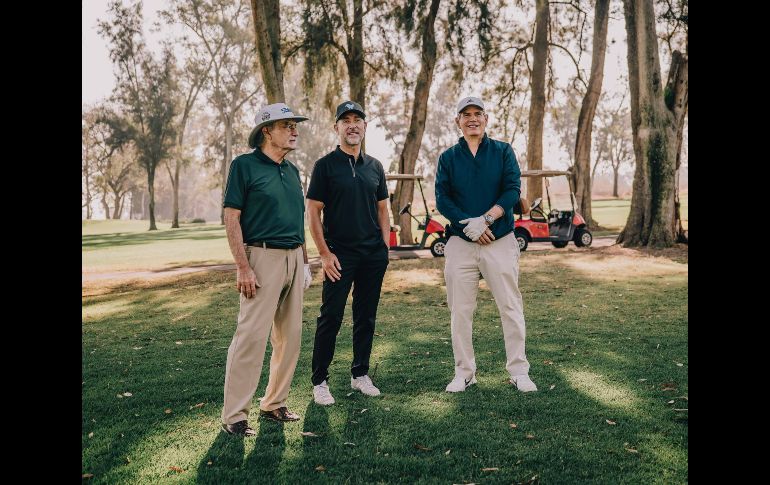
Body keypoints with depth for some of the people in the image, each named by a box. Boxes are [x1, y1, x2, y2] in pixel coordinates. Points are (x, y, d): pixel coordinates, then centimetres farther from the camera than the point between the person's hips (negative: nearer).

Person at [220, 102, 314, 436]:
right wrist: (243, 268, -17)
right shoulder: (244, 165, -5)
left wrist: (305, 263, 17)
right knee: (251, 336, -9)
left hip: (293, 259, 7)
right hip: (263, 257, -7)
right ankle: (234, 415, 1)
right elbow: (231, 218, -10)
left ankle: (274, 403, 23)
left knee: (290, 336, 10)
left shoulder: (292, 171, 16)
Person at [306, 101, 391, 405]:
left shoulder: (375, 167, 13)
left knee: (366, 317, 11)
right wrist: (325, 253, -11)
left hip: (374, 255, 5)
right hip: (340, 255, -5)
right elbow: (313, 212, -4)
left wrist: (385, 247, 7)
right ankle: (319, 381, 8)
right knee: (330, 317, -2)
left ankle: (360, 374, 24)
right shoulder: (326, 165, -2)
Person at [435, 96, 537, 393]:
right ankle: (464, 372, 17)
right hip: (460, 244, 1)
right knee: (460, 311, 5)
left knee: (511, 307, 1)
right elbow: (442, 200, -1)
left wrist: (485, 219, -17)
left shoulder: (503, 151, 7)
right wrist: (468, 224, -15)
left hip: (500, 242, -1)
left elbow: (513, 190, -5)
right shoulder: (448, 158, 9)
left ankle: (518, 371, 13)